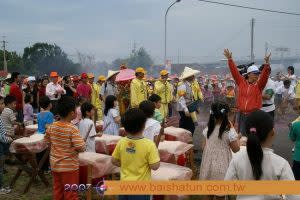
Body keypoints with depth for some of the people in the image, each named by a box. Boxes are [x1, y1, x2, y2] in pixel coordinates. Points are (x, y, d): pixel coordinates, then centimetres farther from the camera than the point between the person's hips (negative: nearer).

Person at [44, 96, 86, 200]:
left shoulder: (51, 127, -2)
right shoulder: (72, 129, -21)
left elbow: (47, 142, 11)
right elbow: (81, 148, -24)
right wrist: (83, 144, -3)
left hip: (55, 165, 6)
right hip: (69, 166, -6)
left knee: (58, 192, 18)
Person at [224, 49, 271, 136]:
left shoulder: (259, 85, 0)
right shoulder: (241, 82, 3)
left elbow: (265, 75, -15)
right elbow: (234, 71, 3)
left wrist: (267, 64, -30)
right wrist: (230, 59, -2)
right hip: (242, 115, 2)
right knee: (242, 135, 11)